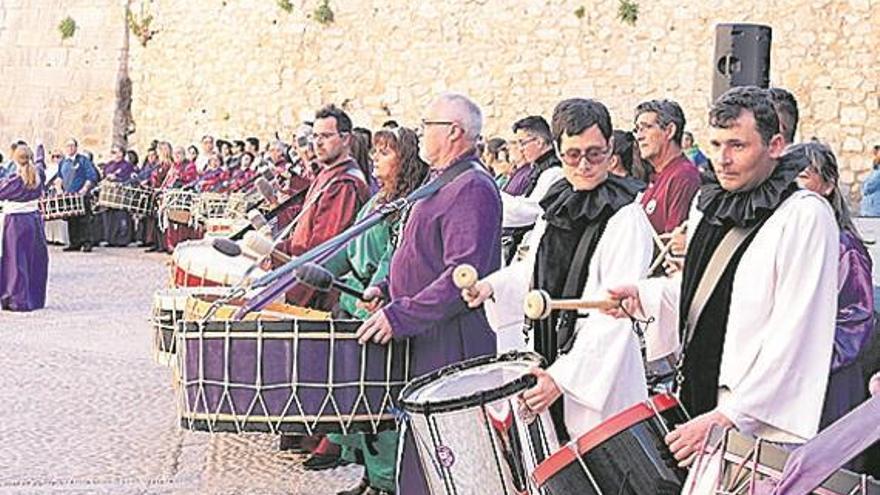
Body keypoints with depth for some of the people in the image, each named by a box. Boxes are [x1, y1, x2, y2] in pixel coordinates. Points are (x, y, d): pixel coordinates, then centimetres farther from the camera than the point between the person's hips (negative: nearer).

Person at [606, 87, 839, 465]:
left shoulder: (804, 216, -14)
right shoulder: (711, 204, 12)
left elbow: (794, 336, -19)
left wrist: (727, 417, -22)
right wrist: (643, 295, 7)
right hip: (697, 403, 7)